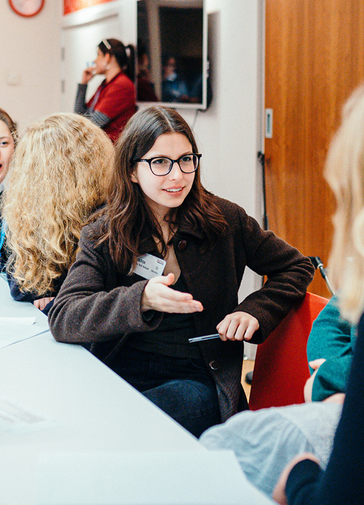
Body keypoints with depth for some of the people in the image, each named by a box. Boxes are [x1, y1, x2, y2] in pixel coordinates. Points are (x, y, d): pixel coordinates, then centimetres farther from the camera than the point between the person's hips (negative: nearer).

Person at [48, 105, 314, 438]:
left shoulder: (225, 220, 6)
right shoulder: (102, 237, 4)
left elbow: (297, 267, 17)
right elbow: (63, 317, -10)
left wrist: (254, 311, -2)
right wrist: (141, 299, -26)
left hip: (196, 380, -1)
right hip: (120, 370, 2)